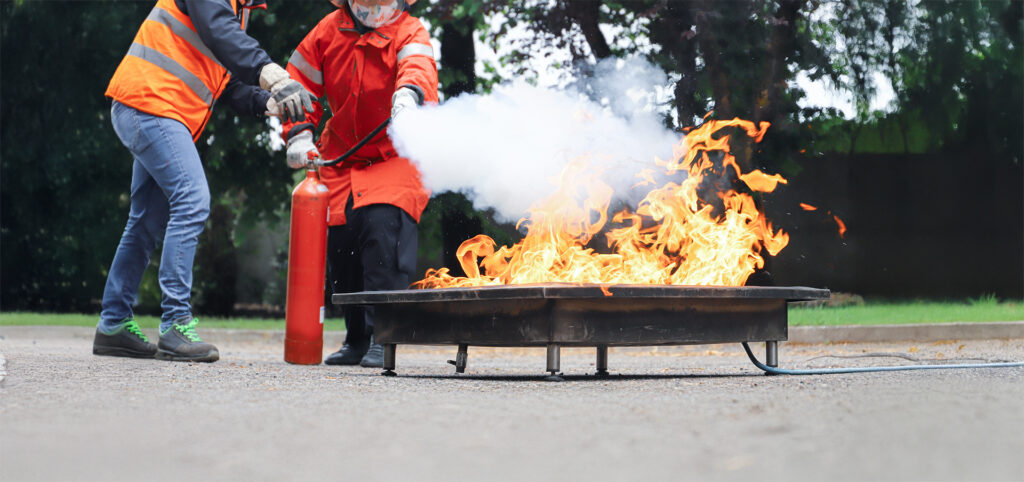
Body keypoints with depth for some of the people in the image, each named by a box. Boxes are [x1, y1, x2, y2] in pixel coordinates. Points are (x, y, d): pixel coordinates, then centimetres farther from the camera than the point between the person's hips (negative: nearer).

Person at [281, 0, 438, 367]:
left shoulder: (409, 32, -13)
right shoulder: (330, 31, -1)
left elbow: (417, 63, -36)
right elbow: (300, 81, 7)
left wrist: (408, 92, -59)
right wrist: (299, 133, -7)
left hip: (397, 155, -4)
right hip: (342, 158, 5)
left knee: (384, 226, -25)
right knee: (340, 239, -2)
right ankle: (357, 339, 16)